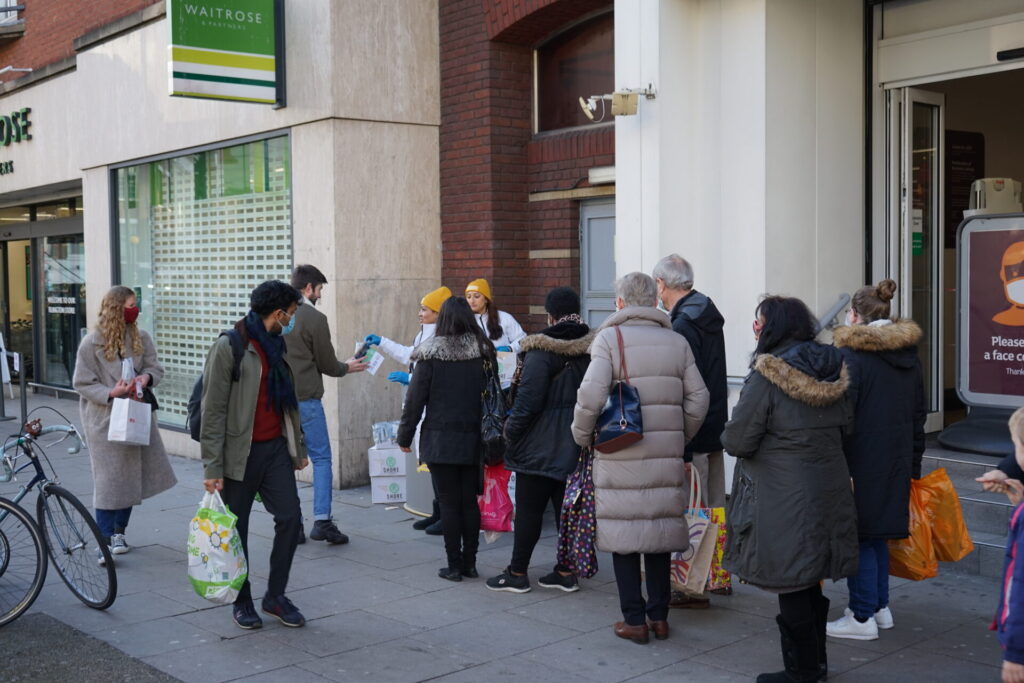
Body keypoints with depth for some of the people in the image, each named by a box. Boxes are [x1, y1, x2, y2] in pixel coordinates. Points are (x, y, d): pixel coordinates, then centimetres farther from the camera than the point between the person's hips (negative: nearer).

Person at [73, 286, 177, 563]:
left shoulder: (141, 337, 1)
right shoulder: (92, 343, -10)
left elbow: (155, 367, 7)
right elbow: (82, 383, -7)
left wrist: (146, 377, -16)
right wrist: (111, 392, -21)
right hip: (105, 419, -5)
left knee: (131, 475, 12)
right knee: (109, 480, -5)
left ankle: (118, 531, 30)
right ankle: (104, 542, 4)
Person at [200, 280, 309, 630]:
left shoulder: (277, 343, 11)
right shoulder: (228, 346, -12)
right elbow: (213, 410, -13)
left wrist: (299, 448, 18)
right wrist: (212, 466, -15)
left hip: (275, 449, 6)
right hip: (240, 453, -6)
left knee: (290, 518, 0)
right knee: (237, 529, 6)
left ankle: (276, 595, 16)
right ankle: (242, 601, 22)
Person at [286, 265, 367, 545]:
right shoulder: (315, 319, -11)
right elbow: (328, 365, -4)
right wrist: (348, 367, 16)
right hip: (306, 399, -6)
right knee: (321, 459, 4)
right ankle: (322, 521, -1)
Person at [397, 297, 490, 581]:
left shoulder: (431, 353, -9)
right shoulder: (483, 352, 0)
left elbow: (415, 399, -7)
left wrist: (405, 437, 3)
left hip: (440, 441, -3)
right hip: (473, 440, 3)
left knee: (449, 502, 4)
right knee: (470, 501, 11)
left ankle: (454, 565, 7)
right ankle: (470, 563, 16)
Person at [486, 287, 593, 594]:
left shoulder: (542, 350, -15)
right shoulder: (593, 348, 4)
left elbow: (528, 399, -17)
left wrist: (511, 433, -5)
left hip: (541, 446, -6)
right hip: (578, 443, 6)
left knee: (529, 509, 2)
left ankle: (518, 573, 10)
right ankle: (566, 571, 17)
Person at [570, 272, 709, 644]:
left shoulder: (609, 338, -6)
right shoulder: (677, 342, 7)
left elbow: (591, 394, -17)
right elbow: (698, 399, 5)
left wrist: (582, 434, -1)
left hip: (619, 456, -4)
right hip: (666, 456, 4)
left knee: (623, 535, 5)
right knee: (660, 531, 13)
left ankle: (634, 621, 9)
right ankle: (659, 616, 20)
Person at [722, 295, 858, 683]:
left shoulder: (766, 375, -16)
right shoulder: (831, 371, 6)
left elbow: (737, 440, -16)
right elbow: (844, 426, 18)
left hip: (783, 499, -8)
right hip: (828, 491, 8)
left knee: (791, 587, 4)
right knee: (812, 584, 18)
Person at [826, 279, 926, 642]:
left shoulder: (851, 356, -14)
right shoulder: (909, 357, 11)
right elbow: (918, 416, 16)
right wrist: (913, 464, 22)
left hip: (860, 464, -7)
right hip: (896, 463, 8)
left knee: (860, 537, 0)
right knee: (877, 534, 18)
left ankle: (862, 617, 5)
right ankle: (880, 606, 26)